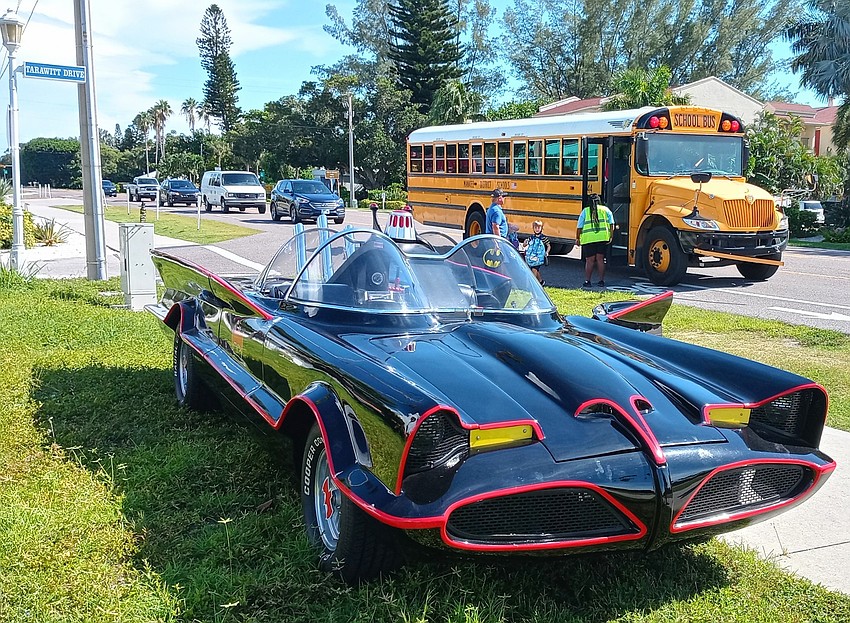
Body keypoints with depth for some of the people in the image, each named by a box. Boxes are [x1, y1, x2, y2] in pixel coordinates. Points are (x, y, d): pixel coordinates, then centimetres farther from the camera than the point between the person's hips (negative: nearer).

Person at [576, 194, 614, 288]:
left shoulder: (585, 211, 8)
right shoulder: (605, 210, 11)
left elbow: (579, 227, 5)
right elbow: (611, 224, 5)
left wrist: (577, 238, 14)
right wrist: (610, 236, 9)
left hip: (588, 239, -1)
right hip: (603, 238, 1)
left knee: (590, 260, 2)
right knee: (600, 259, 8)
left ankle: (587, 281, 0)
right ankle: (601, 281, 9)